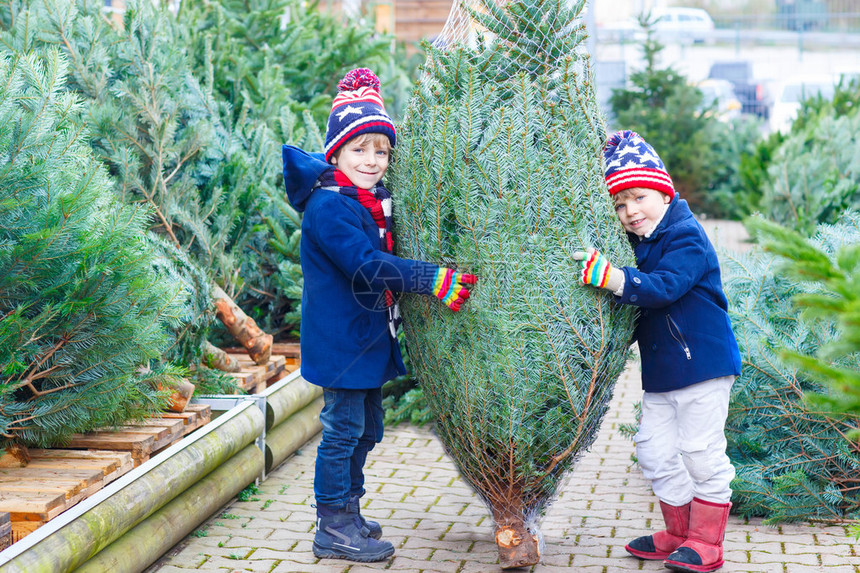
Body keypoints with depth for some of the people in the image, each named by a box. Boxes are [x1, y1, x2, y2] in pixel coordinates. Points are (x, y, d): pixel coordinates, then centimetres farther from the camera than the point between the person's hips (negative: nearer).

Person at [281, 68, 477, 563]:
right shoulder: (328, 206, -19)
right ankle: (333, 528, 7)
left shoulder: (378, 201, 12)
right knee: (343, 428, -3)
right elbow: (368, 265, -28)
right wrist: (434, 280, -31)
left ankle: (348, 512, 31)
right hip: (340, 337, -10)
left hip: (370, 337, 10)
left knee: (366, 428, 17)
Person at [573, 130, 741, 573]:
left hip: (702, 362, -8)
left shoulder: (686, 237, -14)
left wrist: (610, 277, -42)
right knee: (654, 453, 11)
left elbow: (665, 287, -31)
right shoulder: (636, 246, 12)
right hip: (659, 370, 9)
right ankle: (678, 532, 27)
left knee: (701, 452, -1)